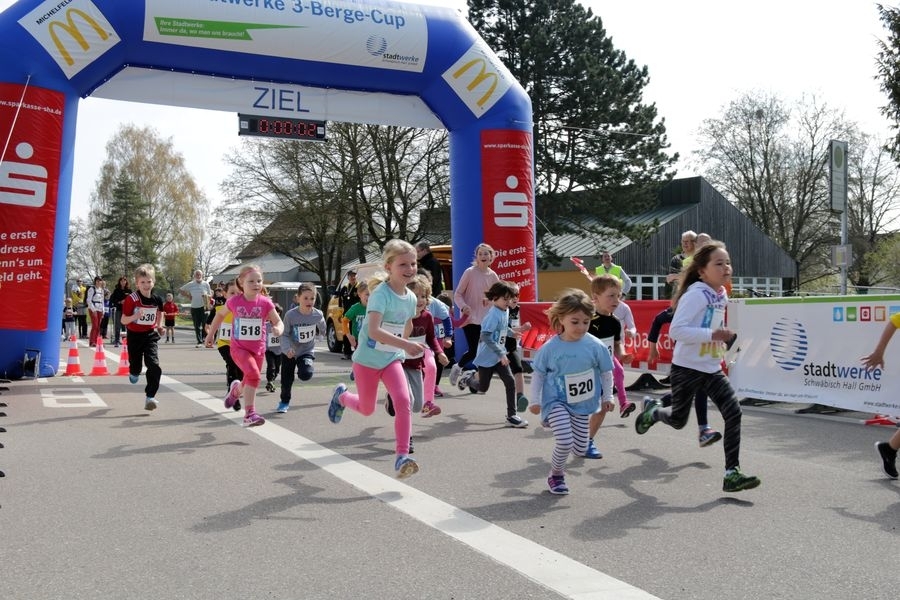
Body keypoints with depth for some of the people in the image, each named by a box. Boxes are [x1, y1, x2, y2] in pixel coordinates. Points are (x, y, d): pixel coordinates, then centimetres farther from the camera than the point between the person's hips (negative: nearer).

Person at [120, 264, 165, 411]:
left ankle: (150, 397, -11)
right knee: (135, 365, 14)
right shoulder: (131, 299, -15)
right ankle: (134, 373, 54)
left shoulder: (157, 299, -3)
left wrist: (159, 325, 14)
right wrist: (135, 316, -31)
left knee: (154, 366, -15)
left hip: (150, 336, 1)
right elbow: (123, 320, -14)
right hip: (135, 336, -1)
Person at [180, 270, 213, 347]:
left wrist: (207, 296, -12)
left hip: (204, 307, -1)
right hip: (194, 307, 1)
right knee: (197, 326, 4)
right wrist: (188, 296, 0)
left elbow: (210, 295, 11)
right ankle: (199, 342, 10)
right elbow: (180, 290, 12)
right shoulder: (190, 284, 4)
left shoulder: (206, 284, 5)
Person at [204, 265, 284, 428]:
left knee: (250, 381, 11)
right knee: (254, 374, -24)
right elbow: (220, 315, 10)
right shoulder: (234, 301, -8)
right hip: (239, 348, -3)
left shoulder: (265, 302, -8)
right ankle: (250, 414, -17)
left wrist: (278, 329, -30)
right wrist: (210, 334, 14)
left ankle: (236, 389, 47)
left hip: (258, 349, 3)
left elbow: (278, 321, -6)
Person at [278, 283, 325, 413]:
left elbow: (322, 330, 6)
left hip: (307, 351, 0)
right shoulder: (290, 315, -23)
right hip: (289, 352, 0)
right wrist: (287, 349, -30)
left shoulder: (318, 315, -17)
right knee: (286, 380, 8)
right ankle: (284, 402, 36)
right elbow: (284, 335, -18)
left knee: (306, 374, -24)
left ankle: (304, 368, 13)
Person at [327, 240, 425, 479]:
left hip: (392, 359, 4)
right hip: (367, 359, -4)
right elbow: (373, 331, -37)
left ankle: (402, 456, -13)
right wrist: (405, 345, -44)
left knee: (404, 401, -18)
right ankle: (341, 395, 47)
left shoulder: (411, 298, -2)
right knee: (367, 409, 14)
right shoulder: (381, 293, -23)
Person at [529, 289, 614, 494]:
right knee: (564, 442, -18)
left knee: (580, 449, 7)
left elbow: (606, 372, 4)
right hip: (556, 401, -3)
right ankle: (556, 475, 10)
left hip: (582, 404, 3)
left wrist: (607, 397, 8)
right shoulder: (550, 348, -13)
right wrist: (535, 400, 0)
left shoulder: (595, 346, -11)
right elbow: (538, 374, 0)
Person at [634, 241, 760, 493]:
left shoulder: (721, 294, 6)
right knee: (678, 420, 9)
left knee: (733, 412, -10)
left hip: (712, 369, 7)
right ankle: (653, 411, 45)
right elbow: (675, 331, -26)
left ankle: (732, 473, -5)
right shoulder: (695, 294, -19)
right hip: (687, 368, -6)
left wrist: (722, 338, 12)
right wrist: (712, 335, -30)